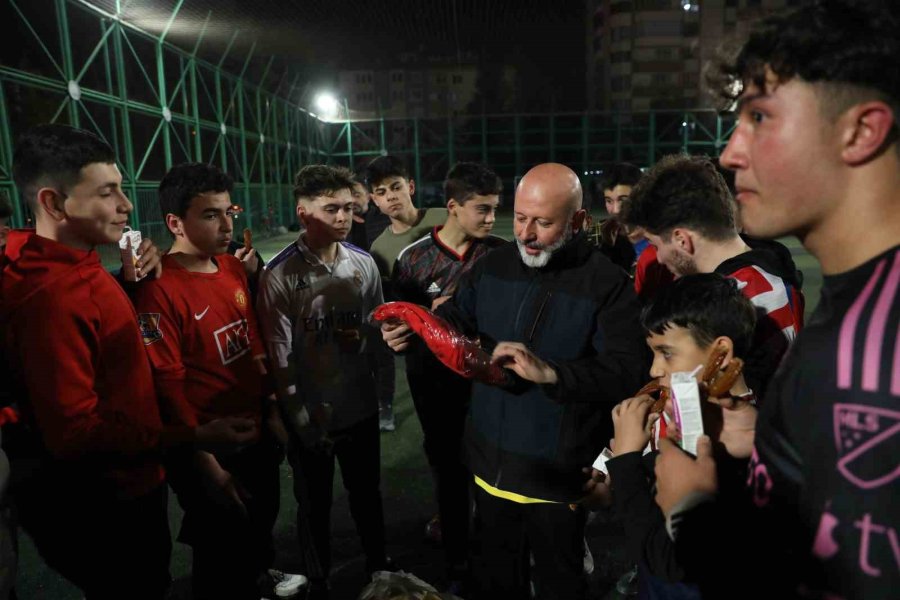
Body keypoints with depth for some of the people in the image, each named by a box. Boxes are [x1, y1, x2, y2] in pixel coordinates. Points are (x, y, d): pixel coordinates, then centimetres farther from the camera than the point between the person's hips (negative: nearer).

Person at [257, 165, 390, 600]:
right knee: (315, 505, 17)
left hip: (361, 407, 4)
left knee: (367, 494, 22)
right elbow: (280, 358, -13)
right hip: (311, 417, -3)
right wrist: (302, 421, -11)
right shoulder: (280, 276, -15)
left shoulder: (364, 264, -4)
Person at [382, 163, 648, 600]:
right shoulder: (494, 265, -1)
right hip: (491, 460, 5)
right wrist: (416, 330, -13)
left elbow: (627, 372, -25)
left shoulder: (607, 284, -18)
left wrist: (548, 372, -38)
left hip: (557, 472, -4)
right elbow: (455, 319, 8)